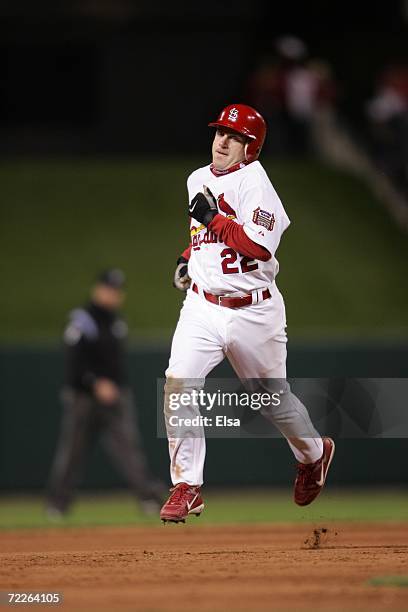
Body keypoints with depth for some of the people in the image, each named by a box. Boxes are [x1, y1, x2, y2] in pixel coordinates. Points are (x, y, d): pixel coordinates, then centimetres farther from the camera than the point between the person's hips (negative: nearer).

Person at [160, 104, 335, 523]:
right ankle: (186, 488, -9)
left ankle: (314, 454, 44)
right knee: (178, 384, -15)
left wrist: (213, 218, -24)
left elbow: (262, 245, -28)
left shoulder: (253, 181, -16)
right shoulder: (198, 180, 8)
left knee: (273, 397, 12)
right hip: (202, 304, 5)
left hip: (252, 312, -5)